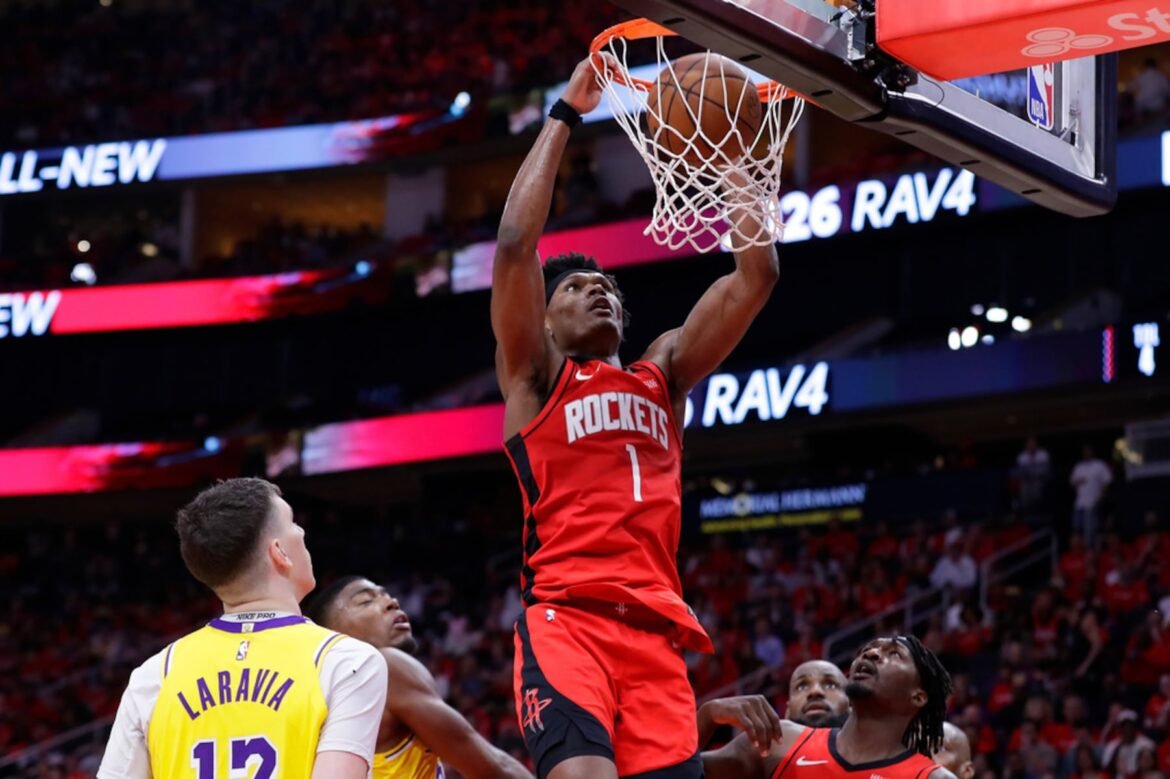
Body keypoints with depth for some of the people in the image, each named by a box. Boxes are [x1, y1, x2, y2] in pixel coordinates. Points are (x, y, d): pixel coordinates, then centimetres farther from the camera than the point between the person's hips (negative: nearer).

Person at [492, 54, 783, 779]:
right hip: (565, 619, -5)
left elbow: (757, 273, 20)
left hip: (656, 631, 5)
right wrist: (565, 116, 5)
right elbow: (515, 243, 0)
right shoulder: (535, 377, 15)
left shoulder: (663, 375, 26)